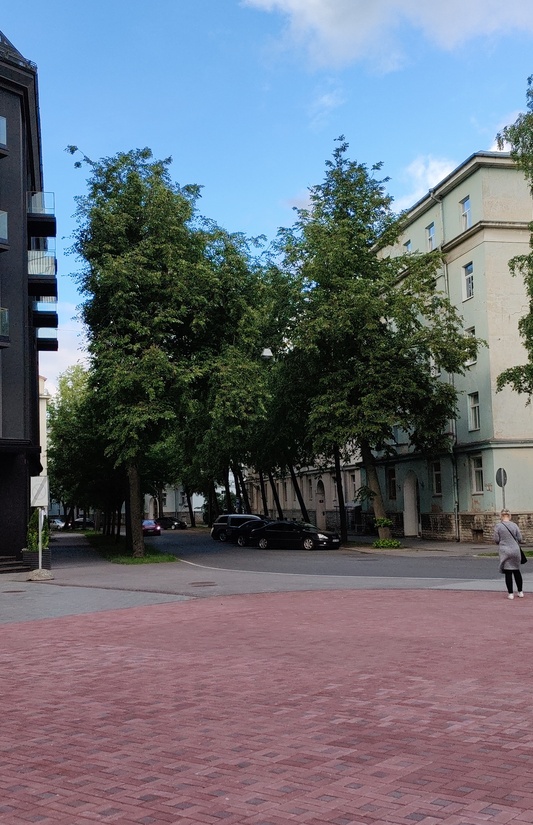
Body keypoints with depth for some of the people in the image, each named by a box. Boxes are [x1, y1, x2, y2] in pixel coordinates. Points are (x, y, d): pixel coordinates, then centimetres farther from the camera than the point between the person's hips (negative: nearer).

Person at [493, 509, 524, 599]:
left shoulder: (498, 526, -6)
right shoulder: (514, 525, 0)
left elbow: (496, 540, -5)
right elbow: (520, 538, 1)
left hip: (505, 551, -2)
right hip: (515, 550, 2)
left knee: (508, 573, 3)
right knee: (516, 571, 16)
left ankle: (510, 594, 5)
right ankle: (520, 592, 22)